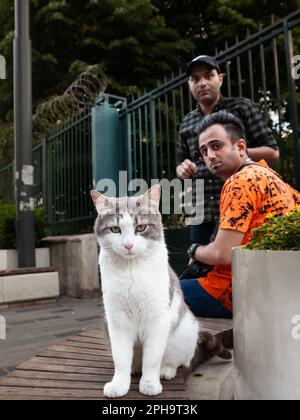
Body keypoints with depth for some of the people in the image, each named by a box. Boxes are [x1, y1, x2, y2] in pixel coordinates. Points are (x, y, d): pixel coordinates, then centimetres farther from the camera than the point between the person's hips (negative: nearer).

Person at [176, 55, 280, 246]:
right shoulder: (187, 123, 12)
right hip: (202, 215, 4)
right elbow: (181, 164, 21)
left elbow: (273, 152, 0)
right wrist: (182, 170, -3)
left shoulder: (241, 107, 2)